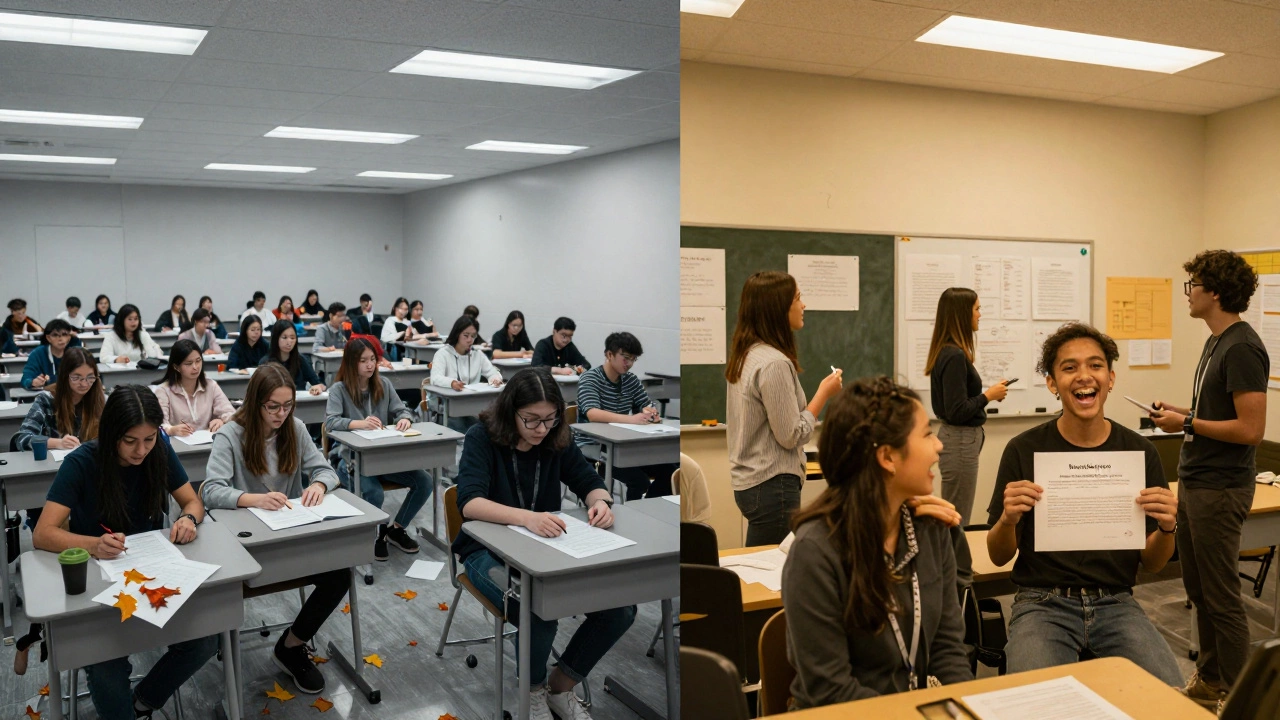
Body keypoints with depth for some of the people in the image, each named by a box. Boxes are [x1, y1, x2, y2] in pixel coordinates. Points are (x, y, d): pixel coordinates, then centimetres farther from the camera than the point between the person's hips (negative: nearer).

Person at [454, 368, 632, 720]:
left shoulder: (557, 440, -3)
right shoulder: (482, 438, -16)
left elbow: (589, 483, 4)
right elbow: (469, 502, -29)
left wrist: (601, 502, -22)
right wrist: (525, 517, -46)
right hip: (489, 550, -4)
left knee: (620, 608, -17)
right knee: (540, 611, -35)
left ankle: (561, 686, 7)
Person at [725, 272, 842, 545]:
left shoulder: (746, 356, 9)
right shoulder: (774, 363, -19)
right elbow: (792, 436, -17)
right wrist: (824, 393, -8)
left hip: (748, 483, 9)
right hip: (772, 487, -9)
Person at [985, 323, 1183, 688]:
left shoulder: (1141, 452, 2)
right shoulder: (1024, 450, -4)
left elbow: (1152, 563, 8)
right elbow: (998, 556, 2)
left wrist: (1167, 526, -13)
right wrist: (1007, 519, -20)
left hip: (1115, 603, 3)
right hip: (1043, 602, -2)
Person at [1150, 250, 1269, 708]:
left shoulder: (1242, 349, -18)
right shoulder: (1216, 342, 12)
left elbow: (1250, 429, -23)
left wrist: (1187, 424, -15)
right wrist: (1180, 413, 7)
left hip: (1220, 489, -10)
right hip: (1194, 482, 10)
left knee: (1221, 597, 1)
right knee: (1198, 589, 18)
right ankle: (1208, 679, 32)